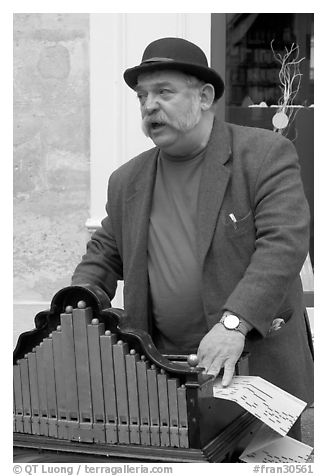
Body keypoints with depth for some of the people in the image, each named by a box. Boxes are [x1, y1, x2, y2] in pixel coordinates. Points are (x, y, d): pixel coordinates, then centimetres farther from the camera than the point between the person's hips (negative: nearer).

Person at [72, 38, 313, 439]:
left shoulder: (266, 154, -5)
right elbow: (103, 255, 18)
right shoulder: (127, 180, 11)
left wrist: (234, 323, -27)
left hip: (261, 364, -3)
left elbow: (284, 243, -16)